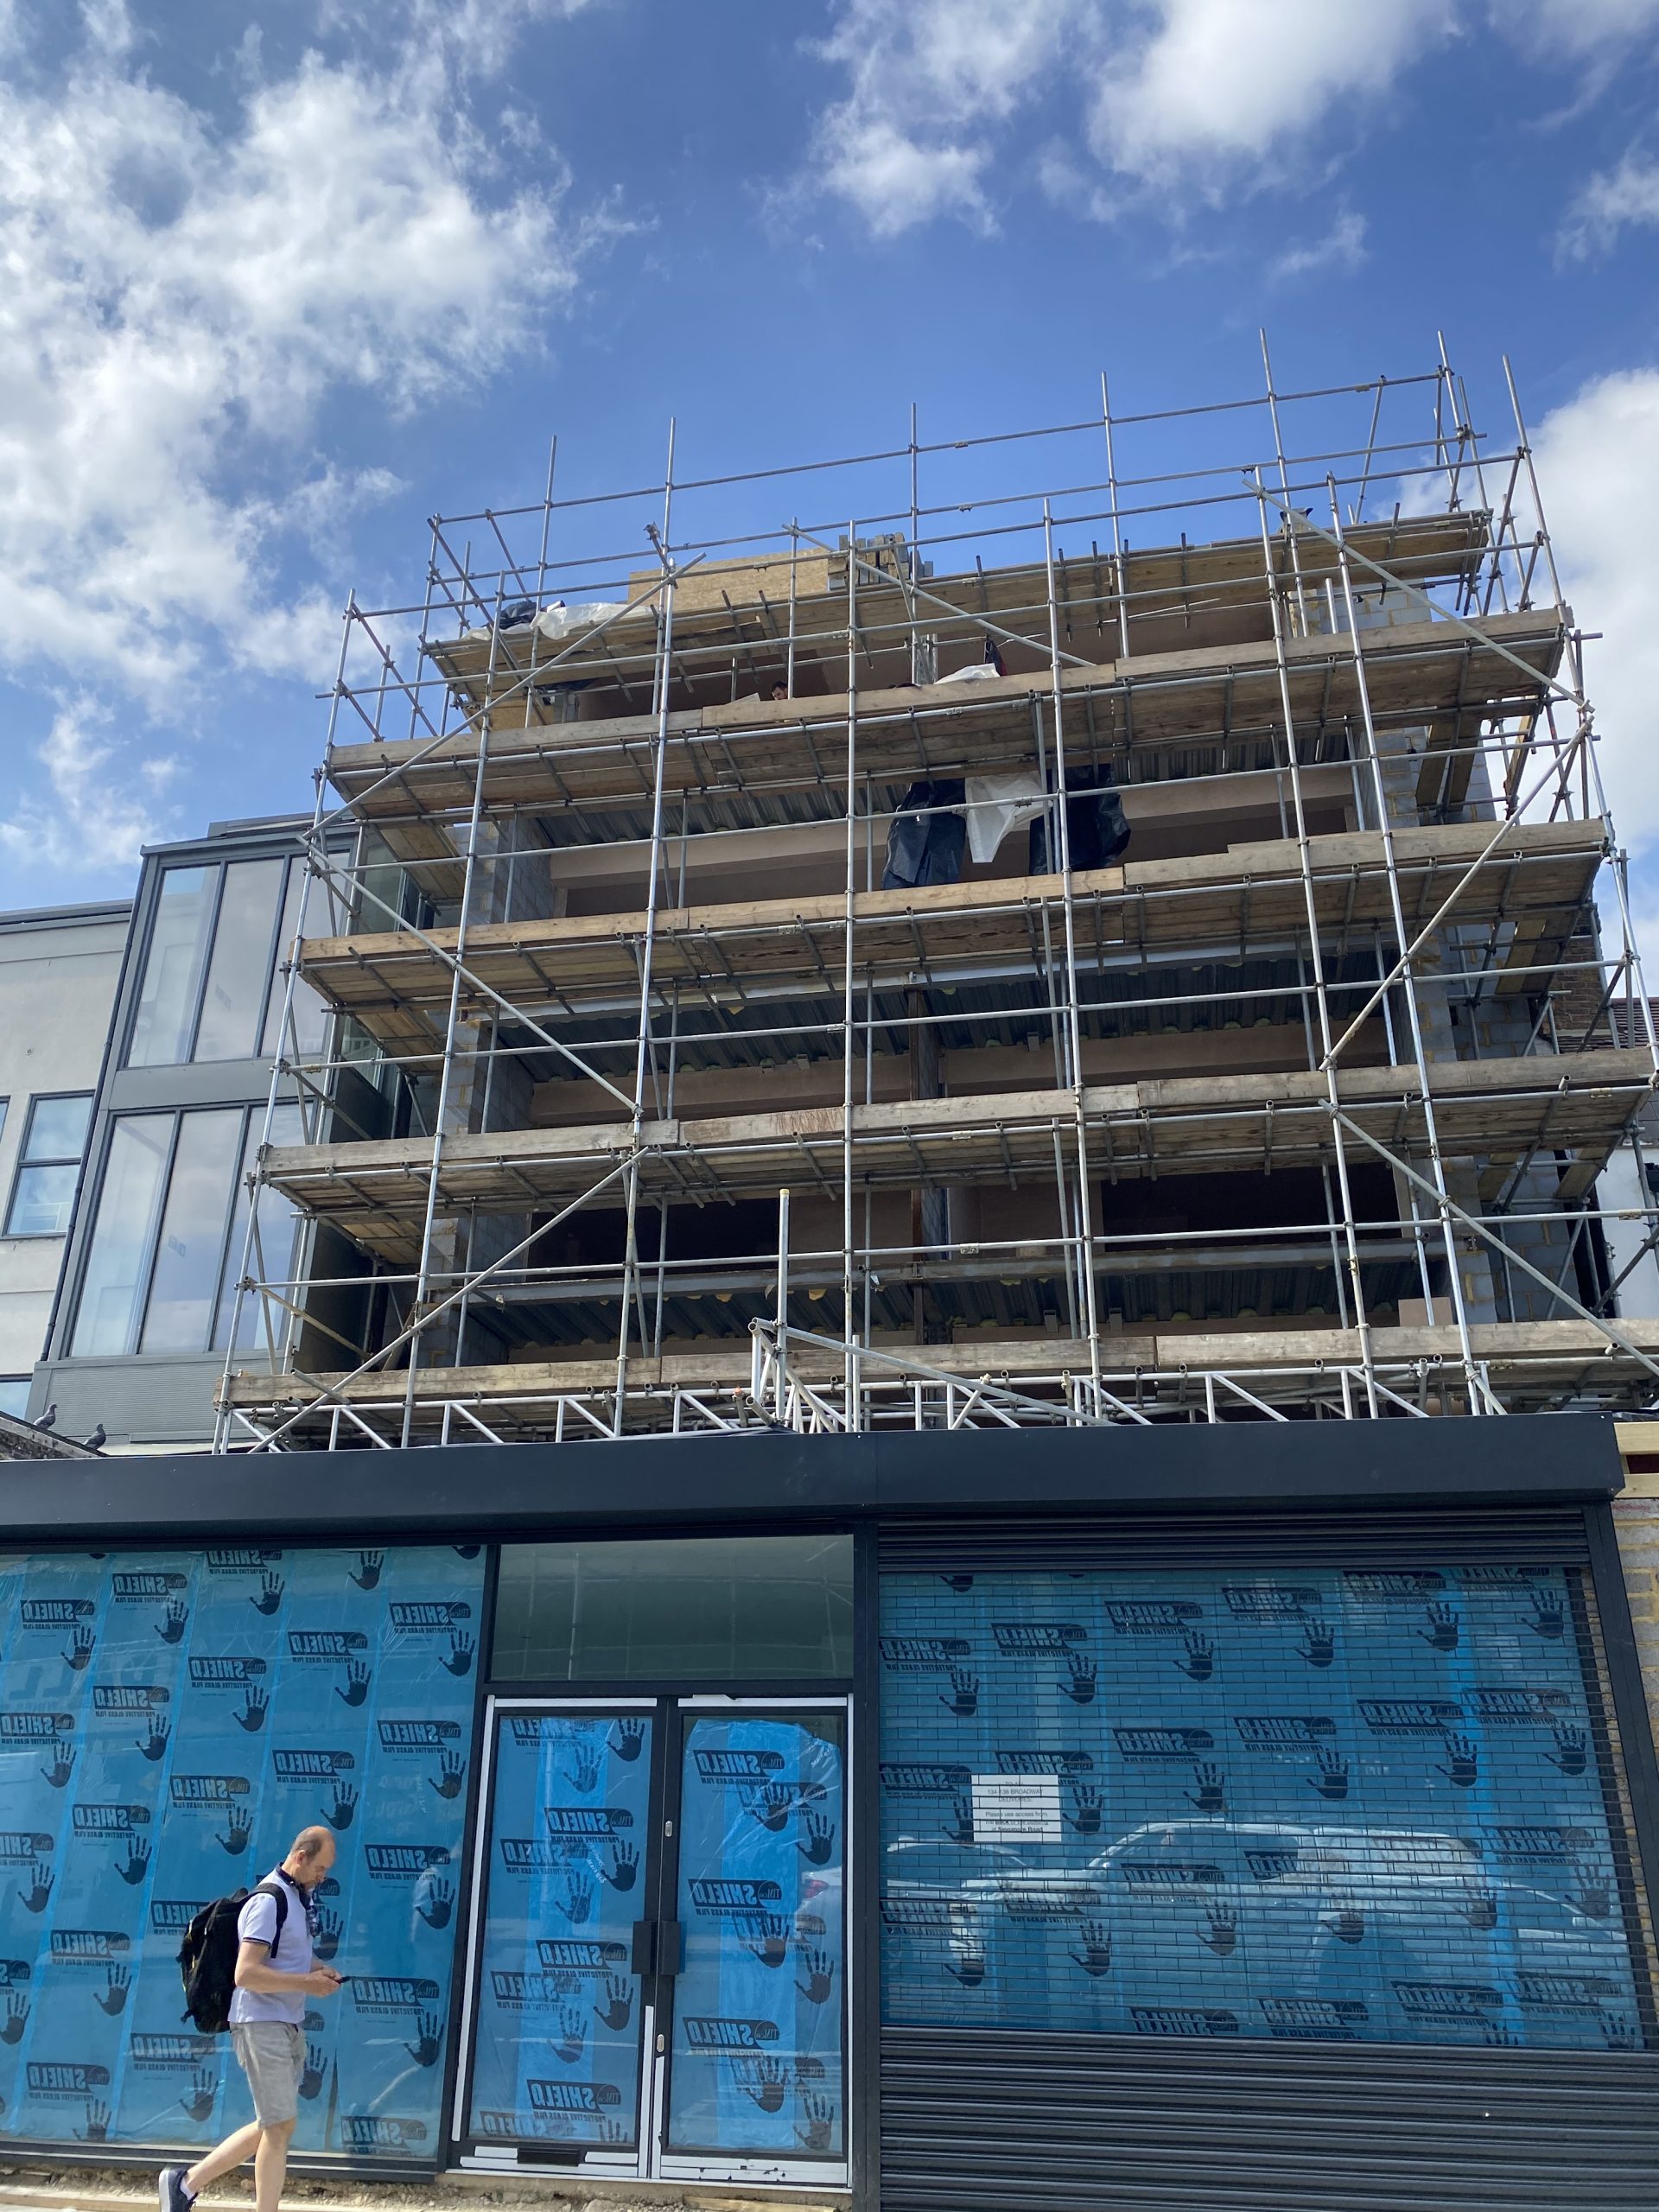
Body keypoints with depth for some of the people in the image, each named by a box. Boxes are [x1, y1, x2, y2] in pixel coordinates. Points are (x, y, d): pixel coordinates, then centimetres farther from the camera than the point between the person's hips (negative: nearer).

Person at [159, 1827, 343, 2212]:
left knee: (273, 2126, 15)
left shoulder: (300, 1897, 10)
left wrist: (318, 1969, 7)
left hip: (288, 2027, 9)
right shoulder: (268, 1901, -19)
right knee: (279, 2126, -4)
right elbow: (246, 1973, -26)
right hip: (262, 2025, -9)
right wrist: (308, 1983, -22)